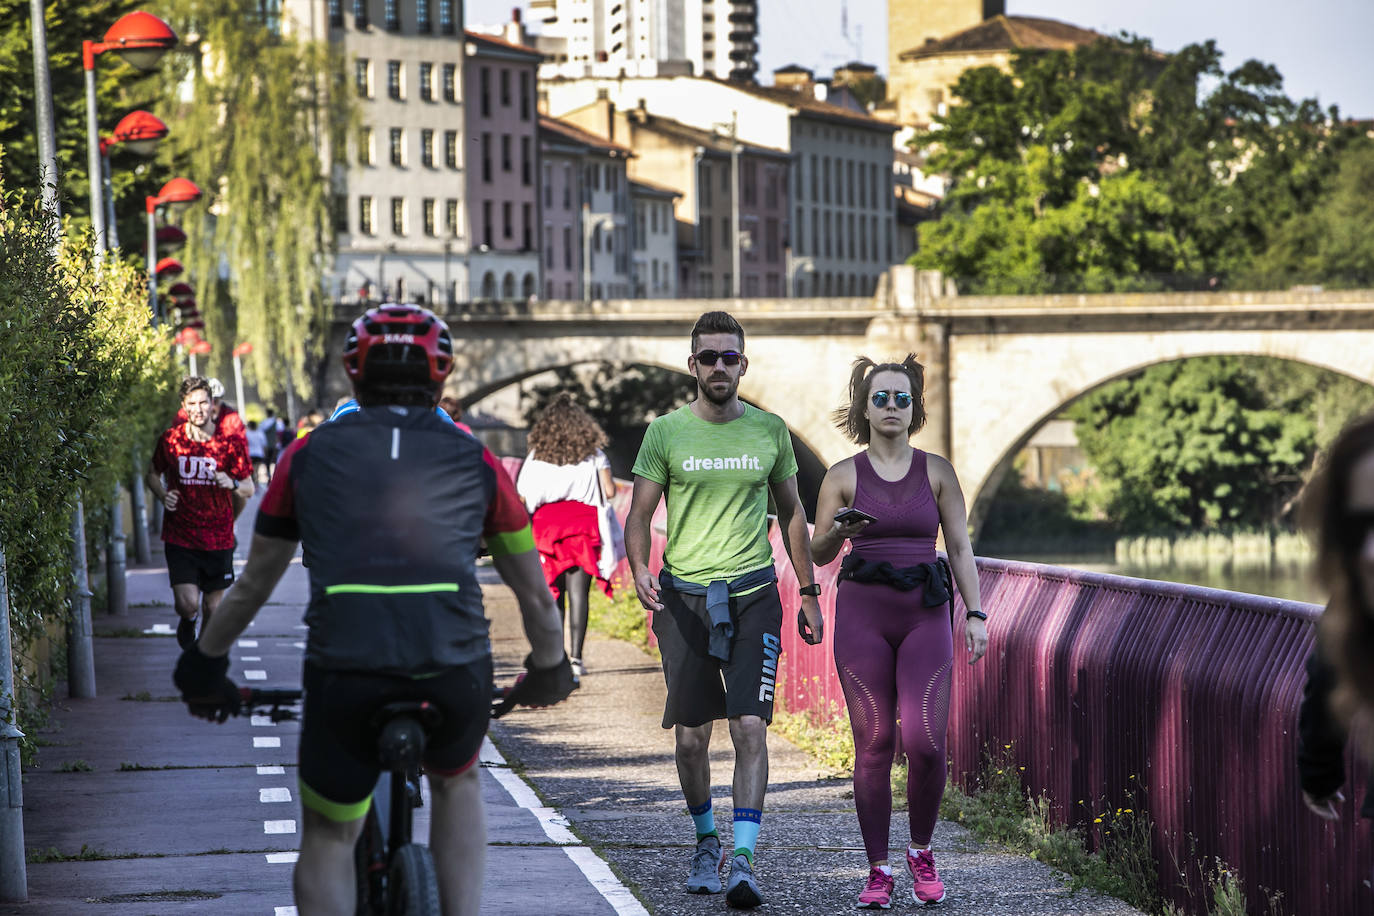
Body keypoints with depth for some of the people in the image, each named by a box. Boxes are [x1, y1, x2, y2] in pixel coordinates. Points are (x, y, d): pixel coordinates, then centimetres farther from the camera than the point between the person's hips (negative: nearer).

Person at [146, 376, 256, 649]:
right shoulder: (170, 439, -2)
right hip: (180, 537, -1)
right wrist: (163, 496, -5)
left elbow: (249, 489, 4)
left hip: (218, 538, 1)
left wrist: (231, 484, -18)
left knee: (212, 606, 7)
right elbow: (153, 473, 15)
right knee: (188, 603, -13)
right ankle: (187, 621, 25)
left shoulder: (231, 442, -3)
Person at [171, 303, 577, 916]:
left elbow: (252, 584, 25)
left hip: (343, 668, -1)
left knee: (328, 837, 19)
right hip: (455, 668, 1)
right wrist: (549, 671, 43)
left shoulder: (312, 454, 18)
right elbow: (536, 596, 25)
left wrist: (204, 666, 40)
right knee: (456, 781, 32)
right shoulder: (474, 462, 18)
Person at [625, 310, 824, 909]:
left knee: (751, 726, -13)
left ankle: (743, 861, -16)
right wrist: (639, 569, -16)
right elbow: (640, 513, 3)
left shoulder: (770, 430, 6)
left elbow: (791, 512, 16)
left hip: (753, 594, 0)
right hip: (683, 595, 0)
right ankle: (705, 840, 27)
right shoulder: (666, 432, 2)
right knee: (690, 736, 5)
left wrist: (808, 593, 15)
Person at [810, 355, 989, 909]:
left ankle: (922, 853, 12)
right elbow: (817, 554, 5)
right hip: (862, 613, 0)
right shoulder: (844, 476, 5)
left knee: (925, 742, -10)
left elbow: (960, 547, 8)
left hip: (925, 614, 0)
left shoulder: (936, 471, 7)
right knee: (873, 744, -3)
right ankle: (878, 871, 5)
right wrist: (838, 531, -16)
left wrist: (975, 614, 0)